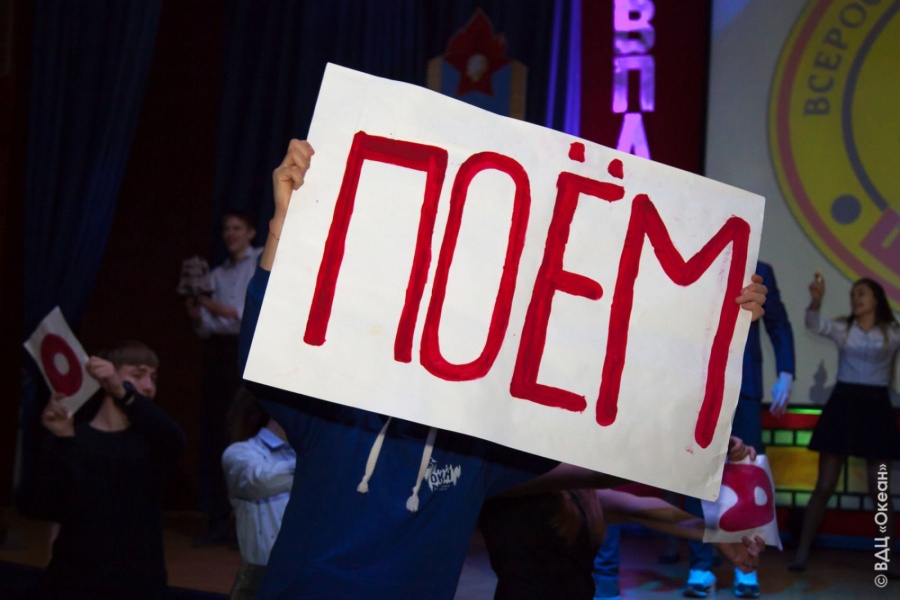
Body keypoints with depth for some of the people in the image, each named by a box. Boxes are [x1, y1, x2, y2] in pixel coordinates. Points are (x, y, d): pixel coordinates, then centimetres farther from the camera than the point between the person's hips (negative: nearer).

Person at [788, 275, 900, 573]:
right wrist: (816, 300, -35)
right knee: (824, 486, 1)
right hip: (842, 404, 1)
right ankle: (802, 553, 5)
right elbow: (814, 325, -16)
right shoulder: (842, 328, 3)